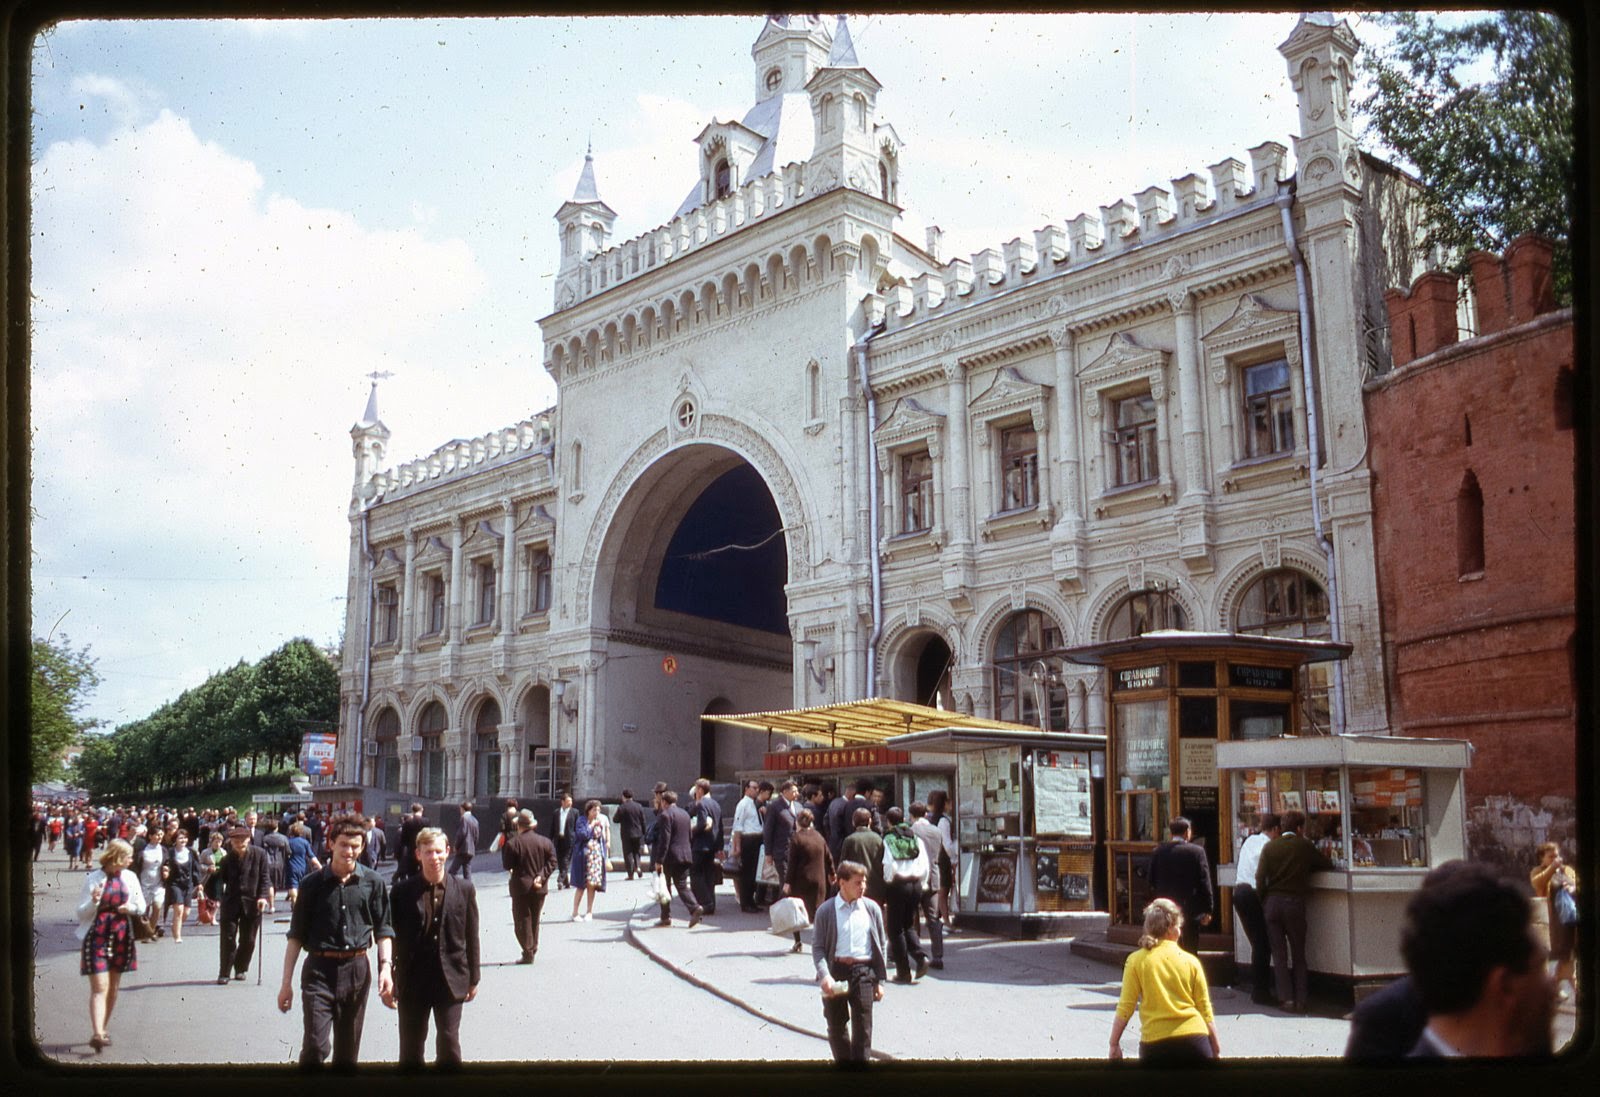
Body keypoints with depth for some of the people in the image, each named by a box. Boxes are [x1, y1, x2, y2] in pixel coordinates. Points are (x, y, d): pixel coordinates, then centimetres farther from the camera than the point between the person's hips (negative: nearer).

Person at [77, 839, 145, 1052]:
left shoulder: (130, 878, 5)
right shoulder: (94, 879, -6)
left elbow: (141, 907, 12)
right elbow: (82, 913, -3)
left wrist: (131, 908, -9)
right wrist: (94, 902, -22)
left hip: (121, 937, 4)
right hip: (97, 937, -4)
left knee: (113, 987, 10)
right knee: (99, 987, -12)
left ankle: (101, 1030, 22)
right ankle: (98, 1033, -19)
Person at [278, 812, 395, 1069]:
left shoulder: (374, 883, 1)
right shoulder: (312, 884, -1)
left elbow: (383, 930, 5)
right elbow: (296, 935, 3)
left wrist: (386, 966, -10)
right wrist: (286, 983, 2)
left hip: (357, 970, 2)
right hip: (319, 970, -1)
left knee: (348, 1051, 11)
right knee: (315, 1047, -11)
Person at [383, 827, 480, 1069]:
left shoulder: (464, 889, 0)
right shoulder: (403, 891, -3)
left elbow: (471, 936, 4)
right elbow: (391, 936, 0)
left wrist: (473, 978, 5)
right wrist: (388, 979, -4)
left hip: (450, 981, 0)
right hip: (412, 981, 0)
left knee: (449, 1043, 1)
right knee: (411, 1046, 10)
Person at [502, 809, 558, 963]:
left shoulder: (513, 844, -12)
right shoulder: (545, 841, 1)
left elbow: (507, 865, -7)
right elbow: (552, 862, -4)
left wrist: (503, 847, 3)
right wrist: (541, 876, -8)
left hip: (521, 887, -4)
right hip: (539, 887, 4)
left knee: (522, 920, 3)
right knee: (535, 919, 16)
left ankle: (528, 952, -2)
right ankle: (533, 949, 21)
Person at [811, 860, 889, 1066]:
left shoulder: (872, 909, 4)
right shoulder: (826, 911, 0)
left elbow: (882, 945, 9)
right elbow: (817, 946, -1)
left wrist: (880, 980, 6)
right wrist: (824, 975, -16)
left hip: (863, 971, 0)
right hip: (835, 971, 0)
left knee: (862, 1025, -2)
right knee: (836, 1026, 9)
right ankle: (842, 1062, 25)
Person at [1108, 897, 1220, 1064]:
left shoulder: (1136, 961, 0)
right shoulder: (1191, 961, 4)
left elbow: (1125, 1008, -3)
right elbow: (1205, 1009, 6)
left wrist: (1114, 1044, 5)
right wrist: (1216, 1049, 15)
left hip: (1155, 1042, -1)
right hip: (1194, 1039, 1)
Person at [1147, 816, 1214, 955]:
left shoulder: (1158, 851, 0)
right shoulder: (1196, 851, -9)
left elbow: (1152, 881, 3)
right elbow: (1204, 882, -8)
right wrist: (1207, 910, -3)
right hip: (1190, 911, -2)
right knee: (1190, 953, 6)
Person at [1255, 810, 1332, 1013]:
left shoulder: (1269, 847, 1)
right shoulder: (1304, 846, -1)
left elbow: (1260, 877, -4)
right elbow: (1326, 864, 9)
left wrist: (1263, 901, 7)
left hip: (1272, 903, 1)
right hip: (1295, 901, -1)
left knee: (1279, 954, 7)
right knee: (1299, 953, 10)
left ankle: (1286, 998, 4)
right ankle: (1301, 1000, 8)